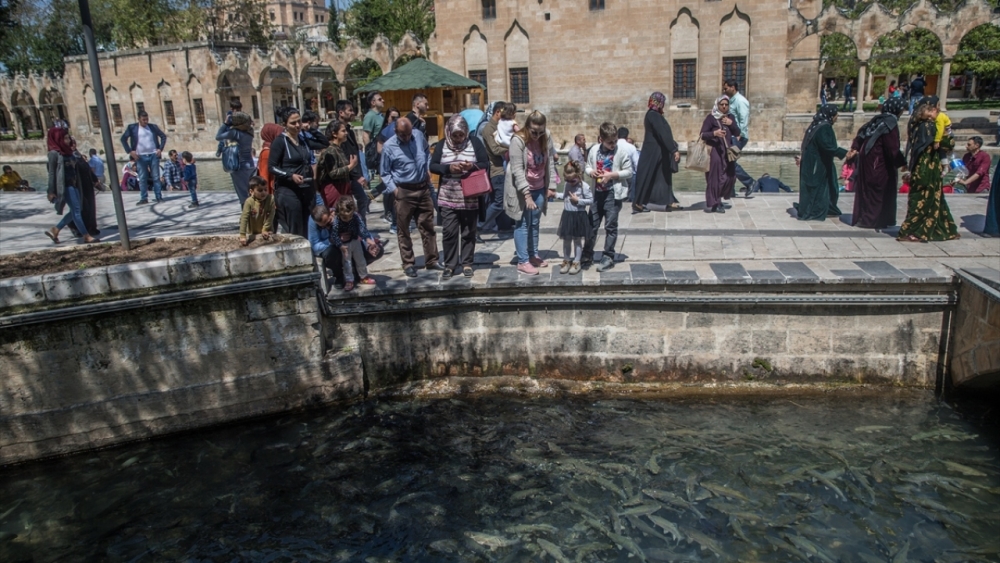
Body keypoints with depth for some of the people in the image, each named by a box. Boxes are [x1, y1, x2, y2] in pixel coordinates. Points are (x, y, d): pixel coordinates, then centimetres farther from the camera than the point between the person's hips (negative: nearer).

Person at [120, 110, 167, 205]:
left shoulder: (153, 127, 7)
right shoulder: (132, 128, 2)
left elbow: (163, 136, 14)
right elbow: (123, 139, 2)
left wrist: (160, 148, 3)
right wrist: (130, 151, -7)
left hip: (154, 155, 1)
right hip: (140, 157, -1)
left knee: (156, 177, 4)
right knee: (142, 178, 1)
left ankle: (159, 197, 8)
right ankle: (144, 198, 6)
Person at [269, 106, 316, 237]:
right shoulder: (279, 141, -7)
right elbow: (271, 167, -12)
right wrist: (291, 176, -22)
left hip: (307, 189, 6)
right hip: (288, 191, -6)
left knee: (308, 228, 8)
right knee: (294, 230, -3)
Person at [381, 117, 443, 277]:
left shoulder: (419, 135, -1)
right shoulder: (388, 147, -11)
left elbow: (426, 153, 19)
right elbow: (385, 173, -4)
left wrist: (427, 170, 10)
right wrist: (393, 189, -13)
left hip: (423, 188, 4)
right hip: (404, 192, -4)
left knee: (427, 226, 10)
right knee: (403, 230, 4)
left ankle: (431, 260, 21)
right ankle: (408, 264, 15)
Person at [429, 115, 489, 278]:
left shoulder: (475, 142, -1)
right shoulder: (442, 144, 2)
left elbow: (486, 164, -1)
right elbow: (432, 166, 0)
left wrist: (473, 166, -21)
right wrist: (449, 168, -17)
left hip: (470, 198, -1)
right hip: (448, 198, 1)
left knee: (469, 232, 8)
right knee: (449, 232, 3)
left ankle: (467, 263, 21)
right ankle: (449, 265, 15)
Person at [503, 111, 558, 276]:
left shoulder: (546, 139, -3)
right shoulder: (518, 140, -20)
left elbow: (550, 163, 4)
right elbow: (517, 170, -24)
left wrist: (551, 186, 0)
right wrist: (527, 194, -28)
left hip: (539, 188, 6)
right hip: (521, 190, -6)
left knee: (534, 223, 16)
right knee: (523, 225, 0)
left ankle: (533, 255, 29)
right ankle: (523, 262, 5)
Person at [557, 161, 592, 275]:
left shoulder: (584, 186, -14)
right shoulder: (567, 185, 4)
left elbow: (591, 200, -12)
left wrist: (578, 200, -20)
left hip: (579, 216, -5)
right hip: (567, 215, 5)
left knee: (577, 240, 6)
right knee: (566, 240, 11)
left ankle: (577, 262, 16)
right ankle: (566, 261, 24)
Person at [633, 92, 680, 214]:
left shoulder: (654, 115, 13)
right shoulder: (653, 115, -16)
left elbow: (664, 133, 19)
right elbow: (662, 134, -23)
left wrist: (674, 148, 21)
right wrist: (674, 150, -26)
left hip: (658, 151, 10)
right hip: (653, 152, -10)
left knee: (662, 176, 9)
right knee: (647, 176, -3)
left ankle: (667, 202, 11)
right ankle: (638, 203, 3)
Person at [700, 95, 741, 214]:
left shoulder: (730, 117, 11)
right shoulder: (711, 117, -6)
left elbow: (737, 133, 6)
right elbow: (703, 134, -11)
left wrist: (731, 123, -10)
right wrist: (714, 133, -27)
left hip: (727, 151, 6)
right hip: (714, 151, -6)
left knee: (730, 177, 7)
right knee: (714, 178, -8)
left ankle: (717, 200, 24)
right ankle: (712, 204, 0)